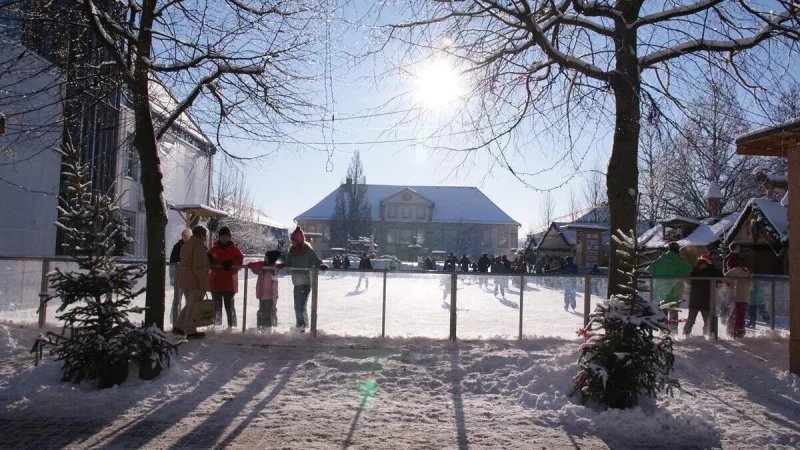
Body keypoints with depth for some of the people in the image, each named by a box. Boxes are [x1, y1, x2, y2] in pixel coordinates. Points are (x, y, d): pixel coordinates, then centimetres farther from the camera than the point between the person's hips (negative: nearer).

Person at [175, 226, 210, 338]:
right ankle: (190, 331, 6)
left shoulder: (185, 245, 16)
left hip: (183, 280, 9)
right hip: (195, 281, -9)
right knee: (194, 306, 0)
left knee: (190, 304, 20)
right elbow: (198, 267, -21)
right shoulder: (199, 246, -15)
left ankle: (178, 327, 20)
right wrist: (203, 284, -18)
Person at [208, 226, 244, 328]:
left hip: (229, 282, -3)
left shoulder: (234, 249, 1)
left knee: (229, 305, 0)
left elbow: (240, 260, -8)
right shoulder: (214, 249, 8)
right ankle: (217, 325, 20)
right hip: (215, 282, 3)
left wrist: (231, 263, -26)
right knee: (216, 306, 11)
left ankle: (232, 325, 7)